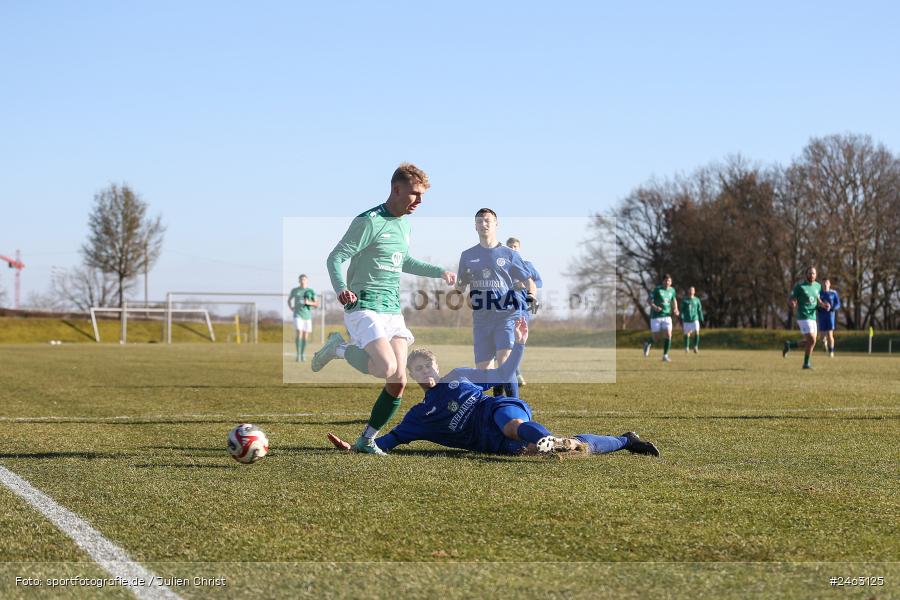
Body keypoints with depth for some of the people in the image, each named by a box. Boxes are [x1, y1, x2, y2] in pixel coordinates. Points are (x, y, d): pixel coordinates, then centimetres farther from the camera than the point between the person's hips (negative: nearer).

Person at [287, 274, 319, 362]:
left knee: (305, 335, 6)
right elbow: (289, 300, 20)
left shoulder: (311, 291, 3)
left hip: (307, 315, 2)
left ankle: (303, 354, 22)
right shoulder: (294, 290, 3)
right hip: (298, 315, -2)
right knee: (299, 333, -18)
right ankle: (298, 355, -16)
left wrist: (309, 303, -17)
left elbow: (316, 304, 3)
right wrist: (291, 308, 1)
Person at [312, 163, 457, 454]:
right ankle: (338, 348, 0)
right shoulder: (369, 221, -12)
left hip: (393, 309, 8)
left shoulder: (405, 223, 15)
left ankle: (366, 440, 13)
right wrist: (341, 288, -33)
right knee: (386, 368, -28)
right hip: (364, 306, -8)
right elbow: (336, 257, -15)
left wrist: (439, 272, 33)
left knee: (398, 382, -1)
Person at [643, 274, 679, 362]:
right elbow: (650, 301, -10)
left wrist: (675, 309, 4)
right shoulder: (657, 289, -10)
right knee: (656, 338, 1)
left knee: (668, 335, -12)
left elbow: (674, 300, 22)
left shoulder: (672, 290, 5)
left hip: (667, 316, 4)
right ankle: (648, 344, 36)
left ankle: (665, 355, 0)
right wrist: (655, 307, -29)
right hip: (656, 317, -4)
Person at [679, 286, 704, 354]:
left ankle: (696, 347, -11)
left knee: (696, 332, -20)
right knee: (687, 334, 5)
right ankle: (686, 348, 24)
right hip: (687, 321, 0)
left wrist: (701, 320, 10)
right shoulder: (684, 300, 3)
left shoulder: (697, 300, 7)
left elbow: (699, 310, 12)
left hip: (695, 320, 0)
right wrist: (681, 320, -6)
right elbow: (682, 310, 2)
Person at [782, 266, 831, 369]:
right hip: (803, 317, -7)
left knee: (810, 342, 7)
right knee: (812, 341, -16)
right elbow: (790, 300, -6)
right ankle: (806, 363, -1)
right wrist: (792, 304, -30)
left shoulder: (818, 286, 11)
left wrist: (824, 305, 2)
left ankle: (788, 345, 26)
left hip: (813, 317, 7)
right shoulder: (800, 286, -7)